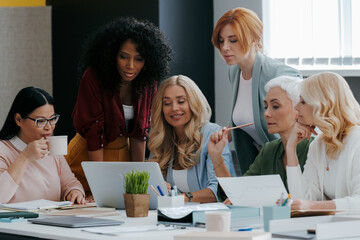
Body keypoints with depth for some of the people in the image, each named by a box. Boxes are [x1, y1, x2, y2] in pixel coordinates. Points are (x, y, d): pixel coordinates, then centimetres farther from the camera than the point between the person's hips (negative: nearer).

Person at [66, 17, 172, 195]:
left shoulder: (148, 83, -6)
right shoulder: (93, 78, -21)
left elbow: (139, 133, -1)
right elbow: (93, 131, -20)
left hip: (123, 154, 4)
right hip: (88, 158, -4)